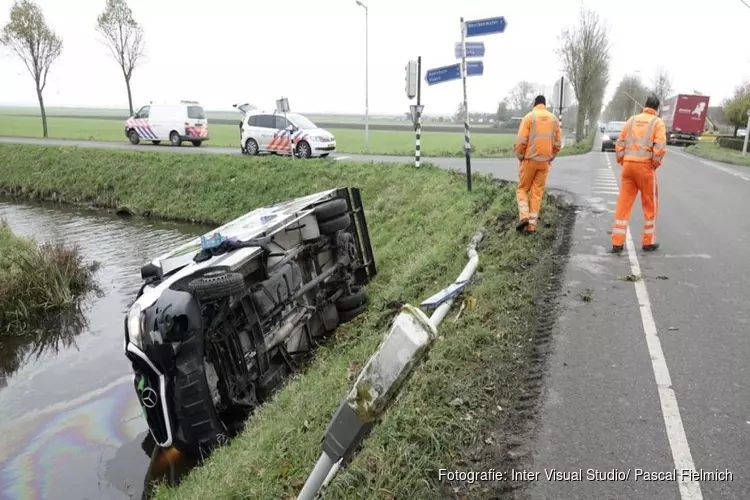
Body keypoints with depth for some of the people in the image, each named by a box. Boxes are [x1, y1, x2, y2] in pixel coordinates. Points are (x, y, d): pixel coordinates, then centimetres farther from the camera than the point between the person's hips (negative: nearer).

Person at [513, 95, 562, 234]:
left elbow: (521, 141, -12)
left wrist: (520, 157, 1)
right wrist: (550, 158, 18)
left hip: (529, 160, -3)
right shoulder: (554, 119, 7)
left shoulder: (529, 117, -6)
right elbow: (557, 144, 6)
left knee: (522, 189, 11)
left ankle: (524, 217, -8)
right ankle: (532, 225, 5)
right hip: (544, 162, 3)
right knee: (537, 193, 8)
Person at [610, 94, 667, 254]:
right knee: (650, 206, 11)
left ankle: (617, 243, 4)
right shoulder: (657, 122, -2)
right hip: (645, 166, -4)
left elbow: (619, 144, 6)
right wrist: (655, 165, 0)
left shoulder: (632, 120, 10)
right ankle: (648, 242, 19)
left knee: (623, 205, 6)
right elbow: (660, 148, -13)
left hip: (628, 165, 4)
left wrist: (622, 163, 12)